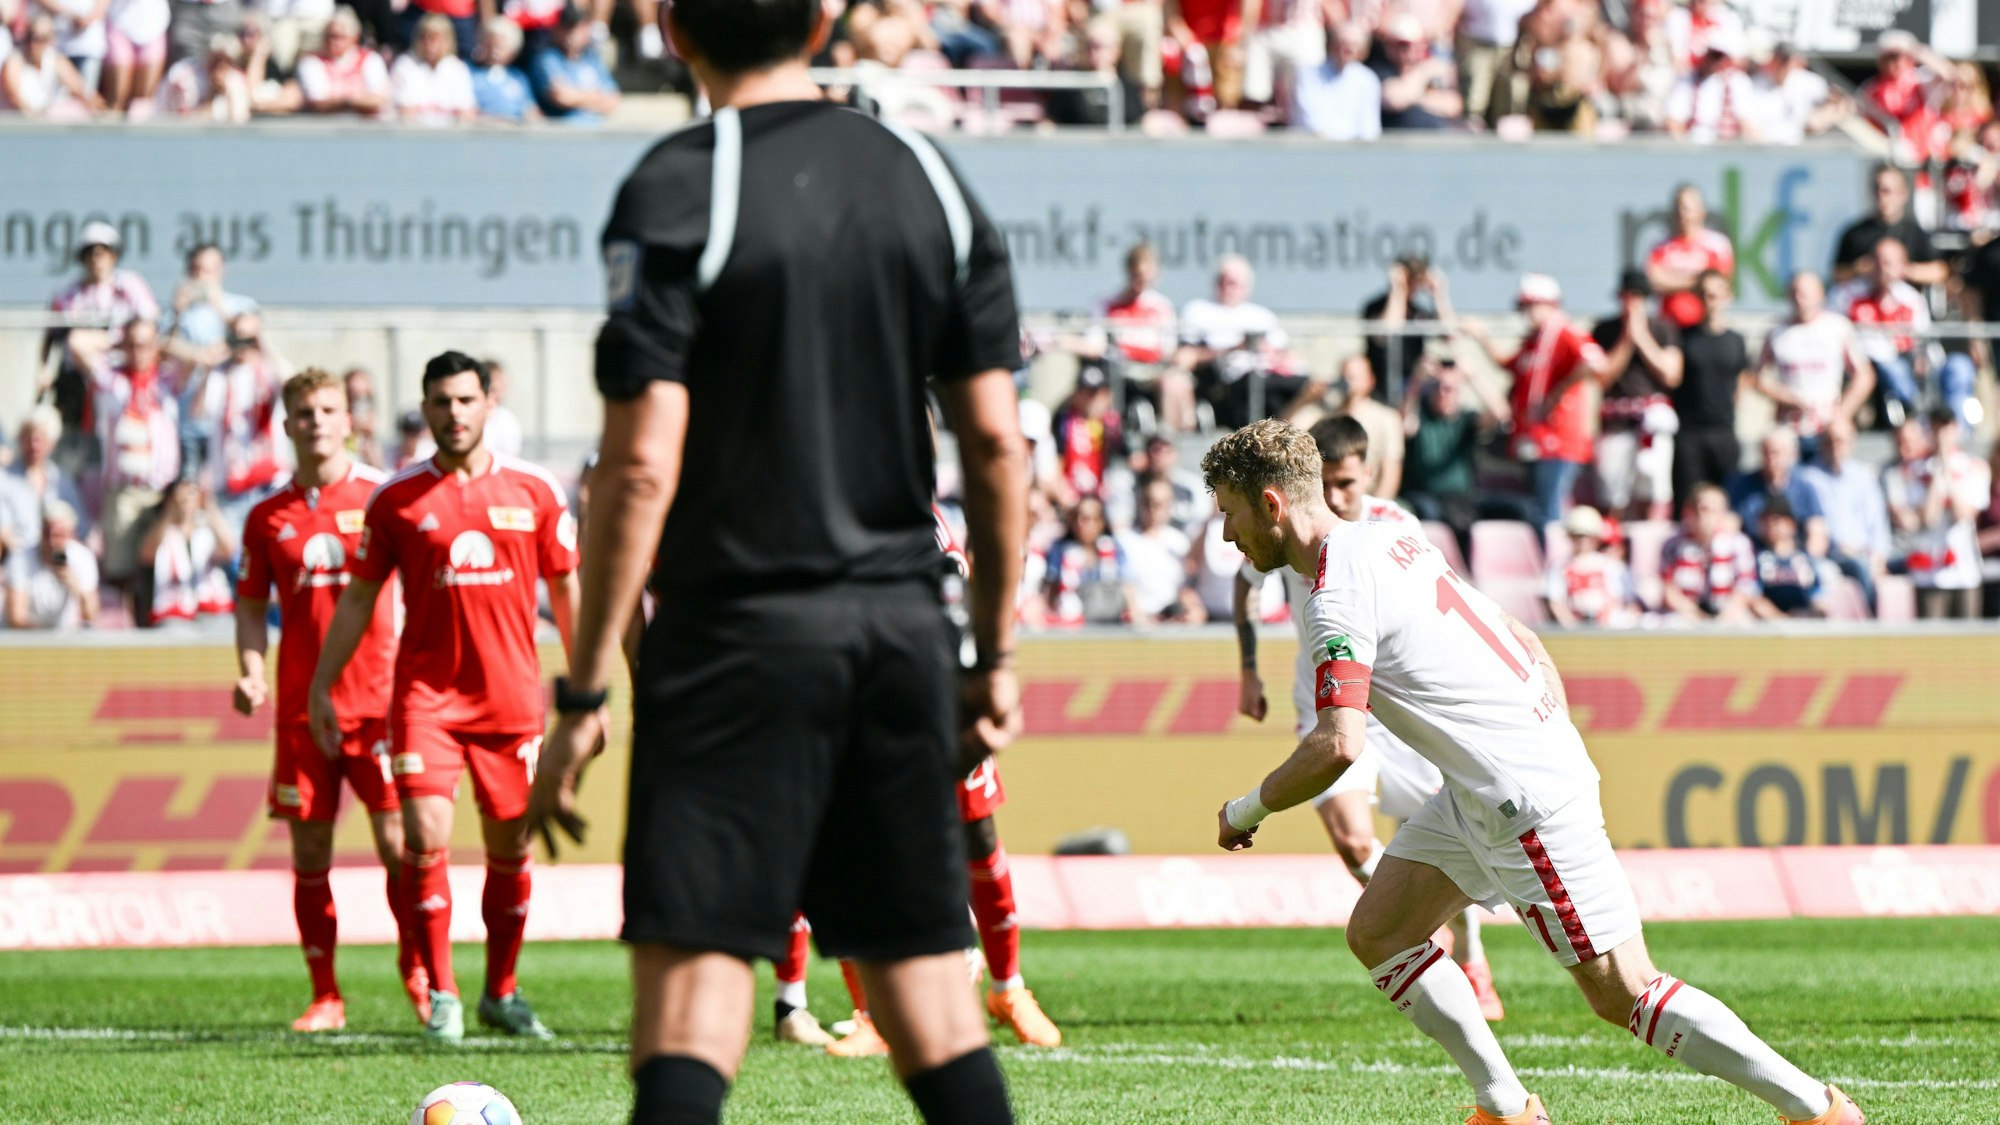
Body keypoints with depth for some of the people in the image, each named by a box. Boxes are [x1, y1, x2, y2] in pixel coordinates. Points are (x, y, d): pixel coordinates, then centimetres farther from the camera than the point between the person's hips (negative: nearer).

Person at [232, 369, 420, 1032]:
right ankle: (325, 997, 8)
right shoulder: (269, 517, 8)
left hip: (378, 700, -2)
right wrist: (251, 672, -3)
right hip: (302, 704, 2)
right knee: (309, 853, 2)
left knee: (396, 842, -6)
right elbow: (251, 604, 14)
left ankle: (420, 975, 12)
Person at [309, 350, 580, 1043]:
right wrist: (320, 686, 5)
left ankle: (501, 992, 24)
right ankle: (441, 996, -4)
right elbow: (358, 596, 9)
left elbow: (565, 589, 11)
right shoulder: (397, 499, 2)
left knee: (510, 848, 8)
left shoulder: (533, 491, 4)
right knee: (426, 838, -14)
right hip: (426, 693, -1)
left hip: (512, 695, 1)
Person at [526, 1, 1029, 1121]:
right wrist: (995, 655, 16)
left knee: (691, 958, -7)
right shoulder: (928, 179, 8)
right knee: (921, 961, 11)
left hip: (742, 629, -5)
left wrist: (585, 691, -10)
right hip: (902, 626, 5)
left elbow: (643, 463, -13)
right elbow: (997, 442, 8)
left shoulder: (678, 191, -8)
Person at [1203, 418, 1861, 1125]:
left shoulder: (1337, 601, -19)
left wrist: (1245, 811, -12)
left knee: (1622, 993, -5)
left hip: (1526, 797, -10)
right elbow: (1524, 643, 18)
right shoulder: (1389, 543, 11)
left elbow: (1337, 747, -28)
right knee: (1376, 935, 11)